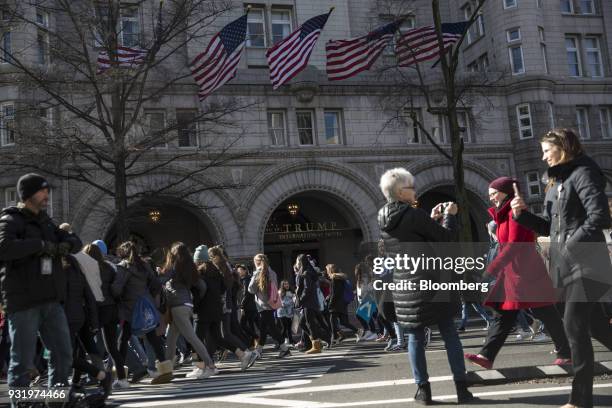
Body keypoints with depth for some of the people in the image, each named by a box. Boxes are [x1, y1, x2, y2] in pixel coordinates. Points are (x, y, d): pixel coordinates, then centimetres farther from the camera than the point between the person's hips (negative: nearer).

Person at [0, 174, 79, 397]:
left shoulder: (45, 222, 17)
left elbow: (75, 241, 19)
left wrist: (63, 246, -3)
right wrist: (41, 245, -19)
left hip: (51, 300, 7)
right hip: (23, 302, -7)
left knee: (63, 355, 9)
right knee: (23, 361, -1)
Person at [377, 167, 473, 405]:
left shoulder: (384, 221, 7)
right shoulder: (414, 215, -14)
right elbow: (446, 238, -6)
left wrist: (431, 220, 19)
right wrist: (449, 215, 9)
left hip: (404, 285, 5)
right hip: (430, 281, -5)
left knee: (415, 336, 11)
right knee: (449, 333, 5)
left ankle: (423, 390, 12)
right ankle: (461, 388, 8)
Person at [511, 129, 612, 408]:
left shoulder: (583, 173, -9)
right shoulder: (554, 183, 16)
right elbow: (547, 227, 17)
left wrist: (572, 244, -17)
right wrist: (522, 214, 3)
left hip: (585, 264, -9)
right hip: (566, 266, 9)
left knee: (574, 325, -8)